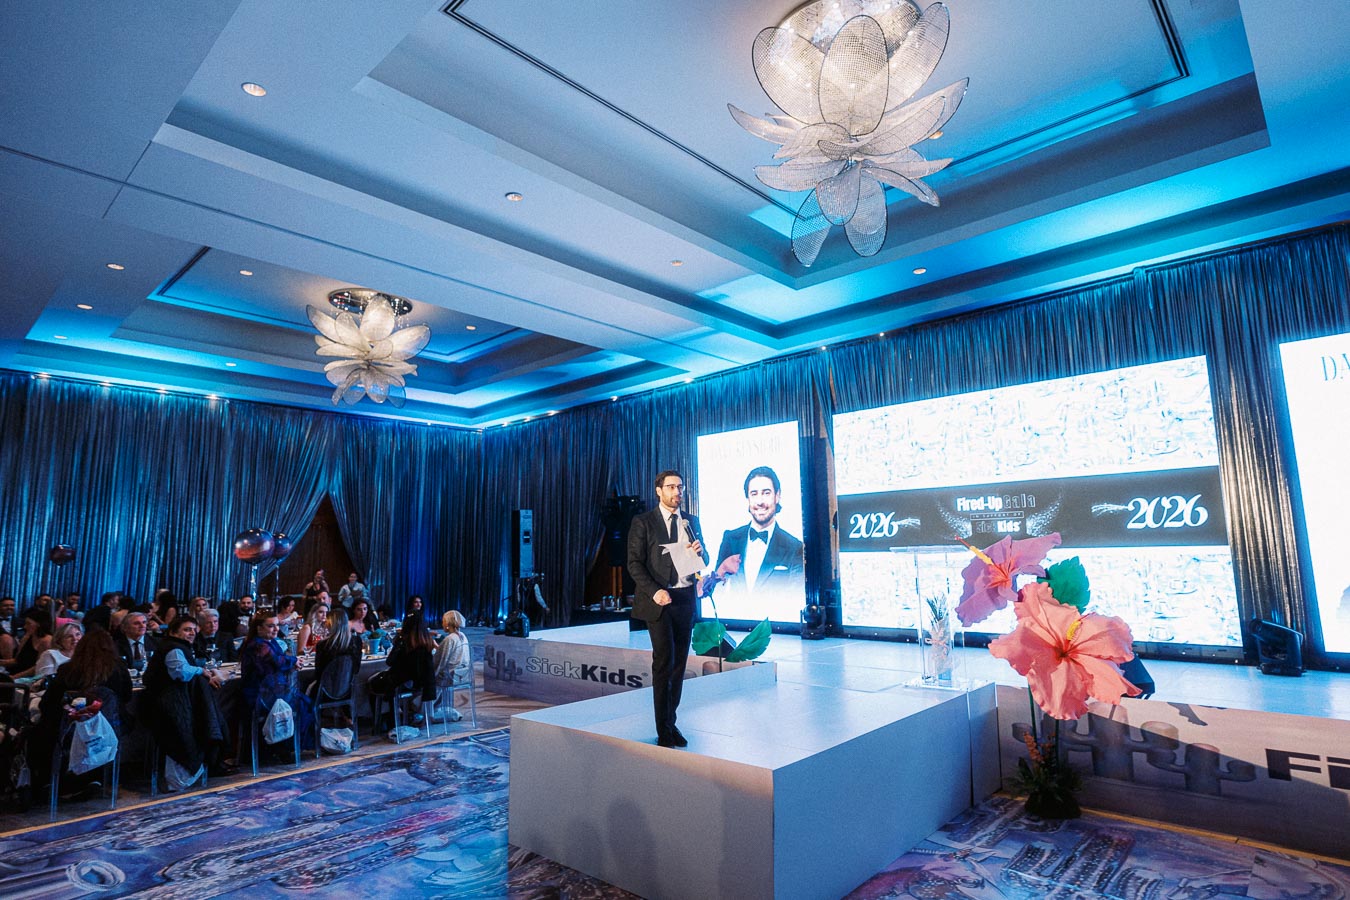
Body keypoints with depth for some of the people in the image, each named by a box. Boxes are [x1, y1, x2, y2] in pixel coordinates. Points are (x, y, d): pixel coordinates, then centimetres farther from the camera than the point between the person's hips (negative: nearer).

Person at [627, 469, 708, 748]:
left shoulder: (691, 522, 14)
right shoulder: (643, 522, -1)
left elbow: (705, 561, 17)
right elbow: (634, 563, -6)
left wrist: (700, 552, -7)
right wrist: (654, 591, -19)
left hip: (685, 599, 5)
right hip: (658, 600, -4)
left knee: (679, 662, 7)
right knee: (665, 661, -9)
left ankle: (671, 723, 19)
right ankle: (664, 730, 1)